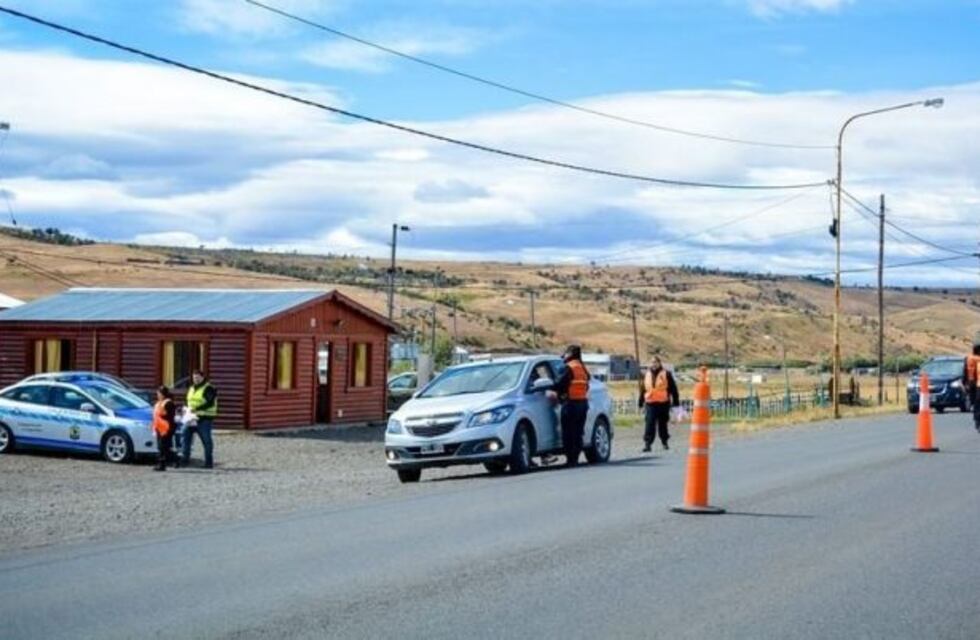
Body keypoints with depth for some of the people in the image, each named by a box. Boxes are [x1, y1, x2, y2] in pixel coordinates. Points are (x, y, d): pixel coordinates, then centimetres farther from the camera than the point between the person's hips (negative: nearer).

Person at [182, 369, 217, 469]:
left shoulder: (208, 389, -7)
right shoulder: (192, 389, 19)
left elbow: (210, 403, -17)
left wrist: (196, 409, -25)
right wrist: (188, 409, 4)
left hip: (204, 418, -7)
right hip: (192, 417, 7)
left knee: (206, 440, -4)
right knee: (186, 435, 0)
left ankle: (209, 462, 2)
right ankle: (185, 459, 7)